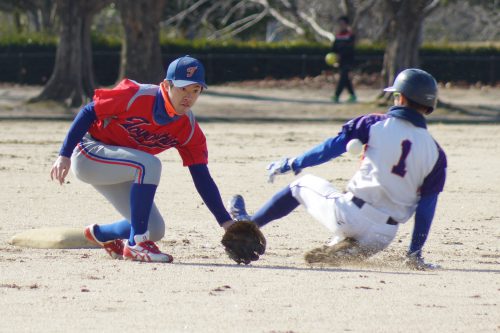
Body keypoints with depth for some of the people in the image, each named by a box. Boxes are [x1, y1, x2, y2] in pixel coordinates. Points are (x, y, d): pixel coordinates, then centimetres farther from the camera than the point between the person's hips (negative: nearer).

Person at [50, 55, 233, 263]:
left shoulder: (189, 129, -8)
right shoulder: (135, 96, -24)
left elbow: (203, 179, -7)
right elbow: (89, 113, -18)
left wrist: (226, 222, -13)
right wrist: (64, 155, -22)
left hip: (114, 169, 7)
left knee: (155, 231, -1)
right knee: (149, 165, -31)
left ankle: (100, 233, 29)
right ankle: (136, 244, -24)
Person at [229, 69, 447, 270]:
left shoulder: (376, 123, -2)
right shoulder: (435, 152, 6)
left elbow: (333, 147, -5)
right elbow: (427, 205, 6)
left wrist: (290, 165, 5)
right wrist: (415, 254, 10)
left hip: (350, 216, -3)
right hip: (382, 238, 3)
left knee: (301, 186, 23)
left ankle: (247, 224, 31)